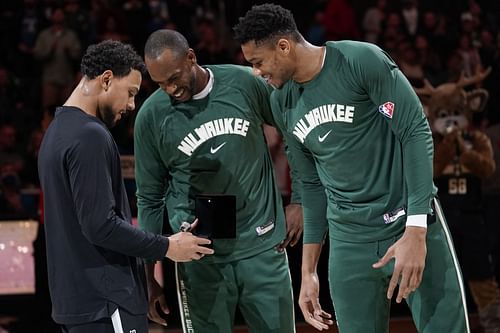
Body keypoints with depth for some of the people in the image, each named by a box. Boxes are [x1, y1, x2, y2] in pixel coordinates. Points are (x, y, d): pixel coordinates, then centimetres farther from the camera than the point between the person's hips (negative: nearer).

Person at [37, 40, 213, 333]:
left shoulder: (57, 131, 15)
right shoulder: (91, 136, -15)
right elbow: (100, 225, -20)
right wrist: (166, 247, -11)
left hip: (73, 297, 10)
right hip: (106, 301, -10)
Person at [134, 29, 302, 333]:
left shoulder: (244, 83, -5)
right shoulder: (151, 116, -5)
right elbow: (150, 199, 4)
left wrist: (300, 203, 6)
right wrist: (152, 277, 3)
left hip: (263, 242, 1)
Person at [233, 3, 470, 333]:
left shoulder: (362, 60, -12)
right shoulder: (282, 104, 7)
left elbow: (416, 132, -13)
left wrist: (415, 231, -19)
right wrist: (308, 271, 13)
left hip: (411, 224, -5)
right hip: (349, 242, 5)